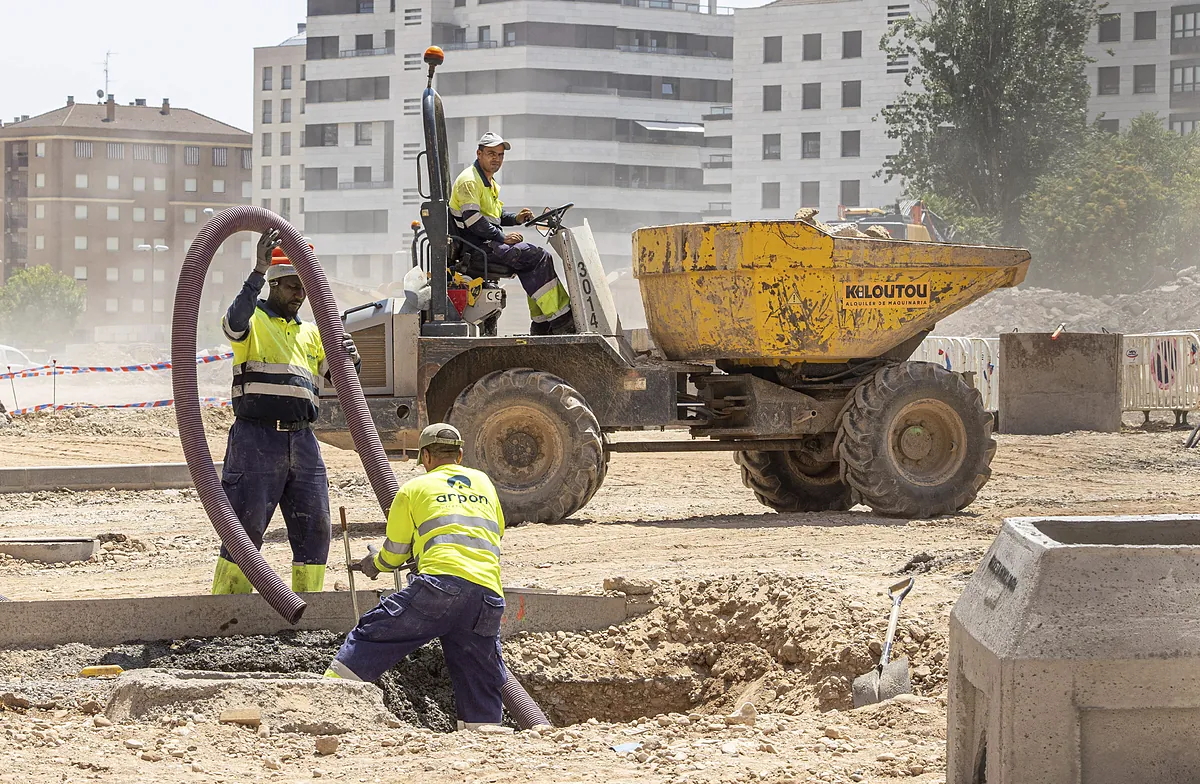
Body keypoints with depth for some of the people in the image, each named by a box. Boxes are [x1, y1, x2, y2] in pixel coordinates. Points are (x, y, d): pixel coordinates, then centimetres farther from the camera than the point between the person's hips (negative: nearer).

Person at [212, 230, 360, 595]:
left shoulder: (310, 334, 21)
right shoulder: (254, 321, 2)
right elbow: (235, 321, -22)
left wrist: (350, 357, -8)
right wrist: (258, 272, -33)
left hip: (301, 441, 6)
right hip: (256, 438, -6)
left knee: (314, 529, 5)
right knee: (245, 528, -6)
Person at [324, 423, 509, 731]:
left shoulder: (415, 488, 18)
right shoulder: (483, 482, 28)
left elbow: (394, 554, 23)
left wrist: (375, 563, 44)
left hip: (442, 582, -4)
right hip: (489, 595, 4)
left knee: (371, 637, 2)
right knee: (481, 690, 10)